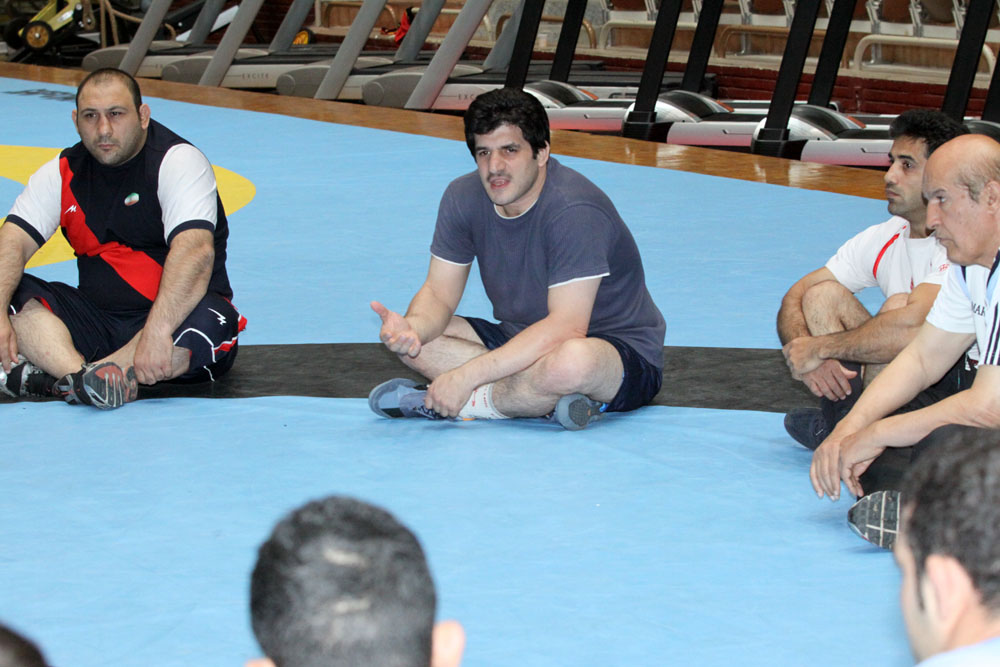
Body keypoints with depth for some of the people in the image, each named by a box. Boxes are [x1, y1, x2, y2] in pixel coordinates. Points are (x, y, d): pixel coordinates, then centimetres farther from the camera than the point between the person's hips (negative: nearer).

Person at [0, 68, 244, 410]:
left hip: (172, 314, -4)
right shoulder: (64, 172, 5)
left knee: (210, 322, -37)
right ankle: (80, 374, -45)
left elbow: (196, 251, -27)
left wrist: (157, 330, -42)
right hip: (97, 317, 4)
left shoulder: (178, 161, -12)